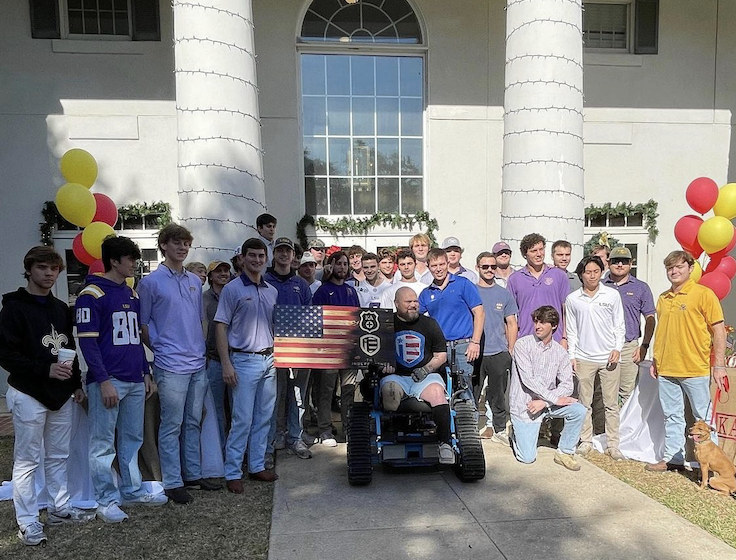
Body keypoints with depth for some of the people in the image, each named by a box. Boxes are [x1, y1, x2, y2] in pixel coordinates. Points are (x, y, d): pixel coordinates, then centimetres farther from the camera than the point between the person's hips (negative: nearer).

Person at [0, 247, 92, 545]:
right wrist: (45, 369, -21)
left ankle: (60, 507, 27)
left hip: (61, 394, 6)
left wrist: (76, 384, 15)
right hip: (29, 395, -6)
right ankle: (28, 524, 11)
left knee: (59, 456, 15)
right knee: (27, 460, 1)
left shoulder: (61, 308, 13)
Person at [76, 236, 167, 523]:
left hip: (135, 381, 7)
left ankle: (132, 490, 26)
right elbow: (87, 341, -12)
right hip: (108, 381, -7)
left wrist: (146, 374, 16)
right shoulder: (92, 294, -7)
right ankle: (106, 500, 14)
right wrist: (104, 381, -16)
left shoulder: (132, 294, 14)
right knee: (103, 443, 3)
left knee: (132, 439, 14)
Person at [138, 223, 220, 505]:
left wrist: (200, 348, 11)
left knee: (193, 422, 14)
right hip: (171, 366, -6)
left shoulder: (195, 281, 12)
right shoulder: (151, 282, -5)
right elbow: (143, 325, -2)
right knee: (172, 425, 1)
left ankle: (193, 474, 26)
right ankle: (172, 482, 13)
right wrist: (161, 348, -3)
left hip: (198, 363, 6)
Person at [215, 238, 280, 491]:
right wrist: (226, 365, -15)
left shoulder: (272, 291, 11)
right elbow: (220, 327, -9)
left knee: (264, 418, 12)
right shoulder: (232, 289, -6)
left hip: (269, 360, 6)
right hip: (244, 360, -6)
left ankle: (257, 466, 25)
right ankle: (232, 473, 9)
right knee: (242, 420, -3)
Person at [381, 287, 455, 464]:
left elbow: (441, 355, 13)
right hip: (396, 376, 0)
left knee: (437, 393, -31)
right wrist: (384, 365, -8)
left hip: (425, 376, 1)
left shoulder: (429, 324, 12)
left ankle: (445, 443, -24)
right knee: (389, 391, -33)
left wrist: (427, 368, -4)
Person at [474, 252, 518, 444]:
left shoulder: (504, 294, 8)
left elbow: (512, 324, 11)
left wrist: (511, 350, 4)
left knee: (498, 394, 8)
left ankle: (499, 429, 20)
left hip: (499, 353, 1)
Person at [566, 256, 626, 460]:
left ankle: (612, 444, 14)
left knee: (611, 404, 5)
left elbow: (619, 325, 7)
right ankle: (586, 441, 19)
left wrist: (617, 348, -5)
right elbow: (571, 330, 8)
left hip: (609, 357, 0)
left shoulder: (612, 295, 3)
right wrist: (572, 355, 3)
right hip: (584, 358, 0)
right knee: (584, 403, 7)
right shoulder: (572, 299, 3)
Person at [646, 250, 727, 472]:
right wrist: (656, 361, 16)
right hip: (666, 369, 5)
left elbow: (719, 330, -7)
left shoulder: (704, 294, -6)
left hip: (696, 369, -5)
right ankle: (672, 457, 24)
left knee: (703, 417, 5)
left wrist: (719, 365, -11)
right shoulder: (663, 298, 10)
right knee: (672, 416, 14)